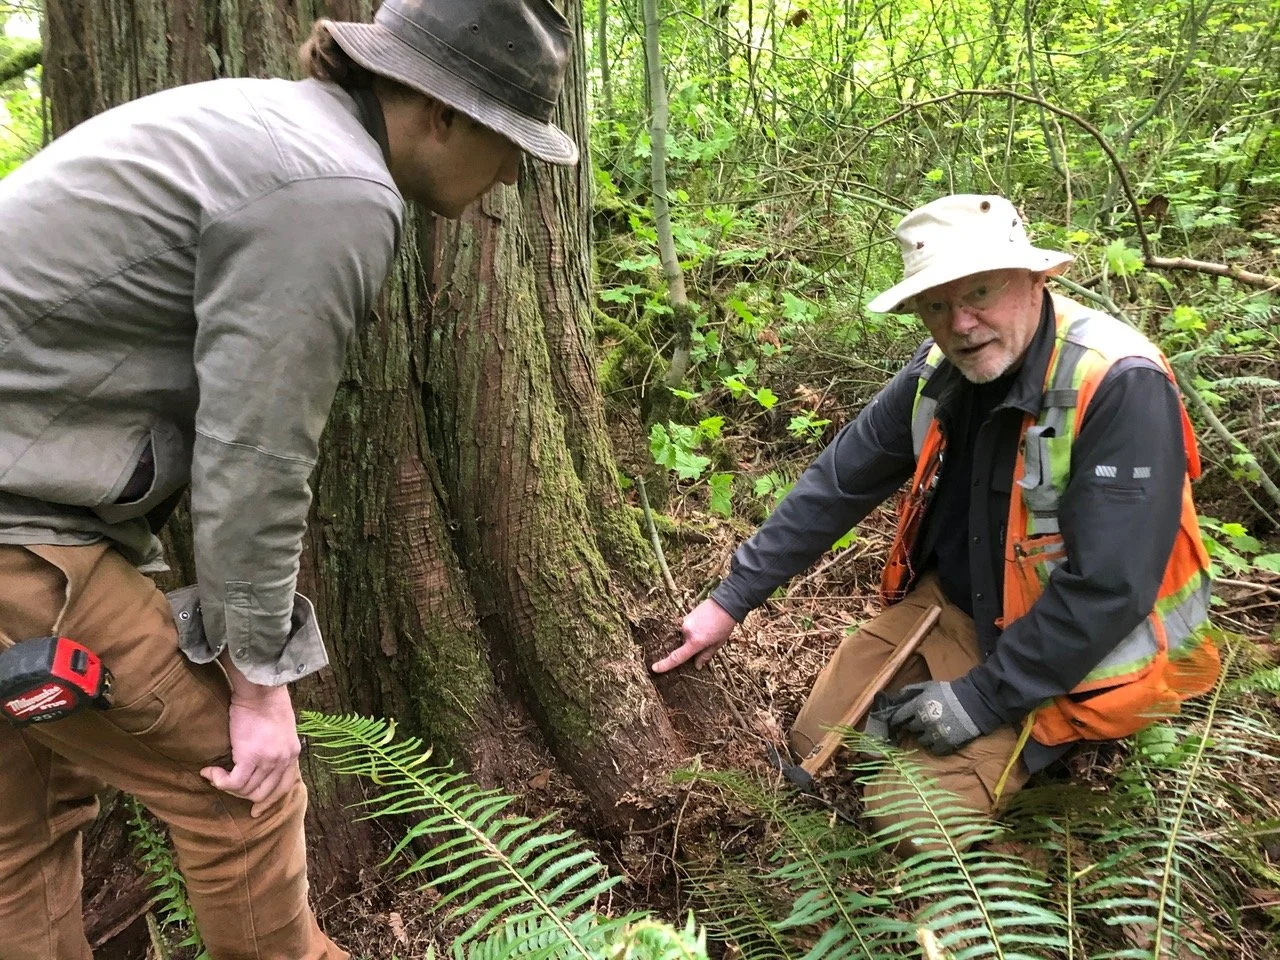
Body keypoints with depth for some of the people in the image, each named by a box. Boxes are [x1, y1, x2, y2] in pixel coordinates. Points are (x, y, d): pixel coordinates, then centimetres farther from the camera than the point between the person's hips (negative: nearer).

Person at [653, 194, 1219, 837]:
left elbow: (1110, 585, -29)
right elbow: (837, 483, -2)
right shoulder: (940, 371, -8)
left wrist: (982, 698, -22)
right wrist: (732, 599, 0)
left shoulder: (1119, 386, -28)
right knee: (818, 743, 5)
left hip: (1068, 654, -6)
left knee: (909, 816, -11)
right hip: (951, 604, 6)